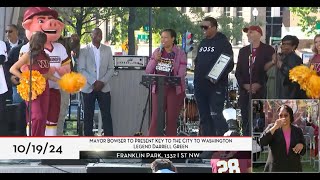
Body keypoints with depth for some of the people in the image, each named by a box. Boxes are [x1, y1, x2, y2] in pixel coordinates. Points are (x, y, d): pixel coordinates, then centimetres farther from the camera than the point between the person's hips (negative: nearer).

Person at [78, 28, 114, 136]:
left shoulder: (107, 50, 9)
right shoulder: (84, 50, 1)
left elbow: (111, 69, 7)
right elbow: (81, 69, -4)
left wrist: (102, 82, -8)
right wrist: (93, 82, -13)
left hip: (104, 87, 2)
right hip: (88, 88, -2)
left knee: (106, 114, -1)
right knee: (88, 115, 1)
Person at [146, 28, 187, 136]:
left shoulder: (180, 54, -3)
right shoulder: (157, 52, 9)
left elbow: (181, 75, -10)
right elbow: (148, 71, 6)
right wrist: (155, 60, -9)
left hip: (174, 90, -3)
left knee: (171, 119, 2)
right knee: (155, 118, -3)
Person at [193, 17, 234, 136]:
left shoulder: (223, 43, -5)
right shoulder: (203, 43, 18)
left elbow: (230, 64, -10)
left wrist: (219, 75, -24)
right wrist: (196, 77, 10)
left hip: (216, 85, -8)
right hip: (200, 85, 8)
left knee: (216, 115, -17)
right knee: (204, 117, 9)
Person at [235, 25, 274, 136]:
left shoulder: (268, 50, 2)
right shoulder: (243, 51, 18)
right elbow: (238, 72, 15)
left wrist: (259, 85, -12)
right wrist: (245, 85, -2)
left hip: (261, 92, -5)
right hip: (245, 92, 5)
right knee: (245, 121, 3)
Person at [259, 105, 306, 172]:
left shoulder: (297, 131, 9)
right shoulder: (272, 127, 2)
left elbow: (303, 151, 12)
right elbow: (262, 142, -13)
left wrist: (301, 146, -11)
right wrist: (274, 127, -22)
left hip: (294, 169, 3)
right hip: (275, 169, -2)